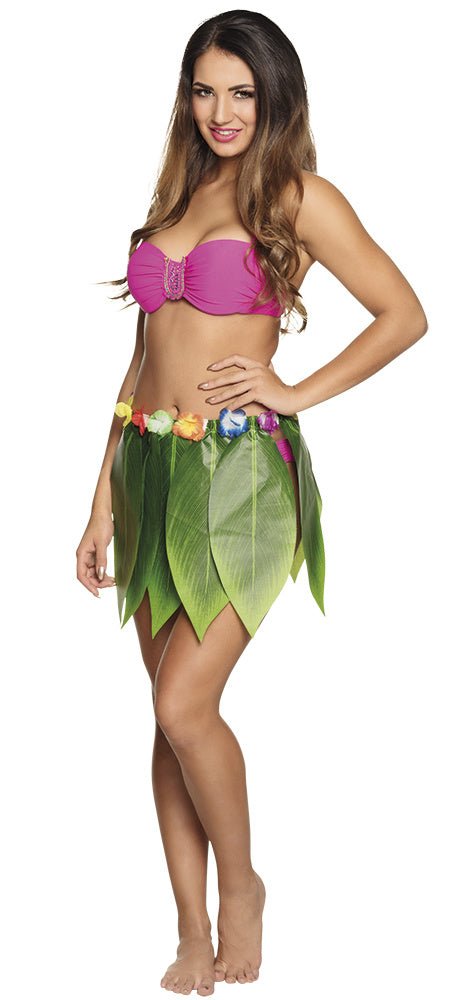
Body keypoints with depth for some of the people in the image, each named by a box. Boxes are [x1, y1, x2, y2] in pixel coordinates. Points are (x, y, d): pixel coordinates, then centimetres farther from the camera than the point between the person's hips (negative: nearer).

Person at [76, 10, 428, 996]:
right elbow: (145, 356, 15)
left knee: (184, 706, -12)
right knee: (169, 712, 6)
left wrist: (296, 391, -7)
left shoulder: (299, 199, -2)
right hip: (152, 467, 6)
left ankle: (240, 886, 15)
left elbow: (405, 315, -2)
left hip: (238, 470, -6)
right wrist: (104, 501, 13)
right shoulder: (177, 194, 15)